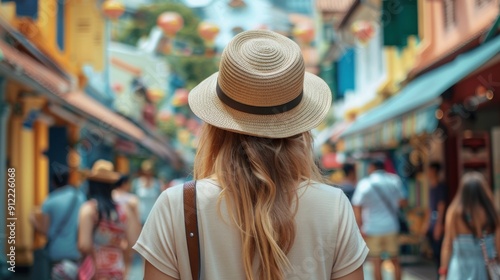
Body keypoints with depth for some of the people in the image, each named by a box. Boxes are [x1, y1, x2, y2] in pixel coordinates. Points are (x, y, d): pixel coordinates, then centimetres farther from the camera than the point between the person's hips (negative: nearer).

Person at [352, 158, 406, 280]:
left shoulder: (364, 184, -6)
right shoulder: (394, 180, 2)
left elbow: (356, 207, -11)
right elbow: (401, 201, 10)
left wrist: (360, 227, -8)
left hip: (372, 229, -2)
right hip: (391, 226, 3)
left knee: (376, 262, 3)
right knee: (395, 260, 14)